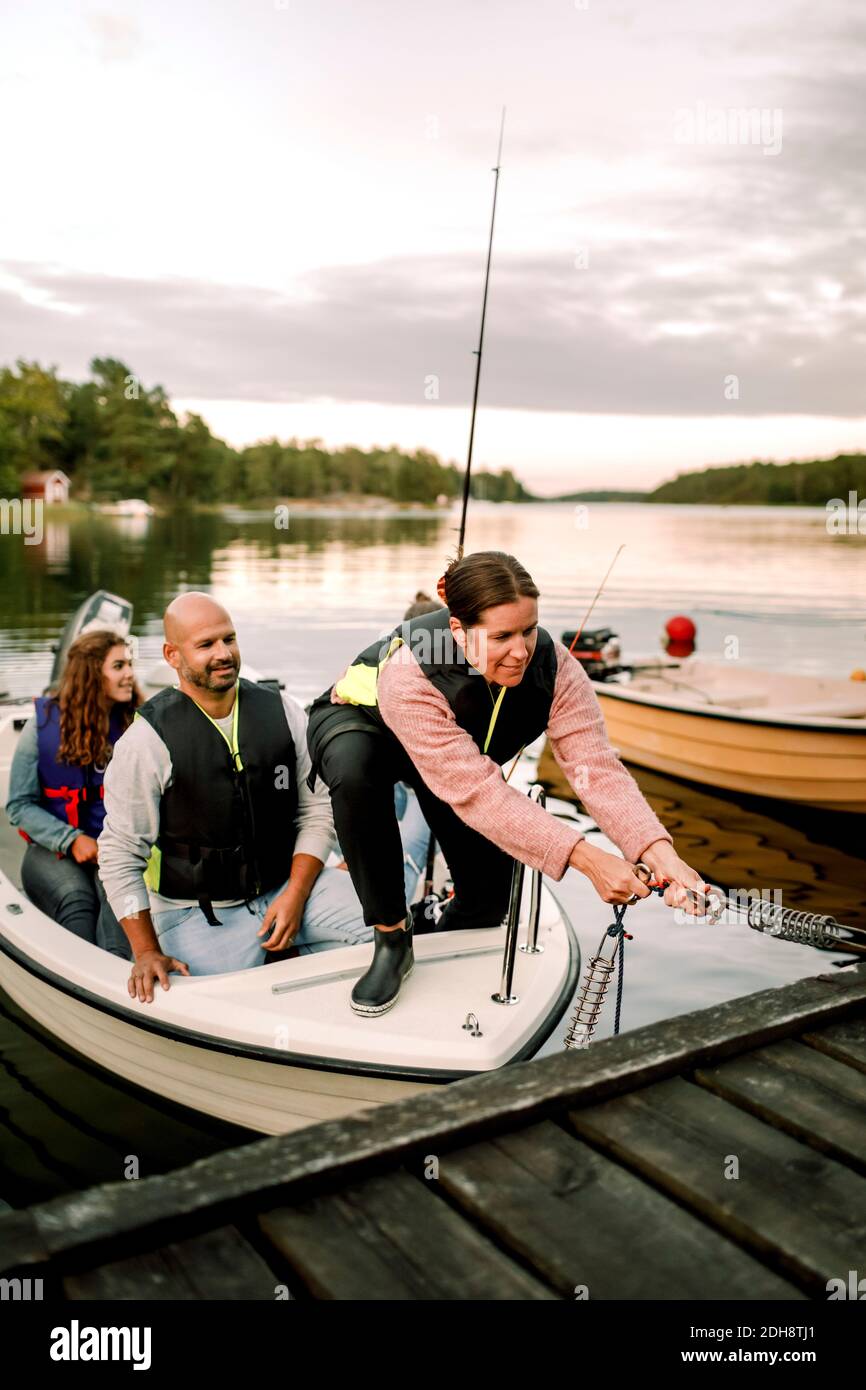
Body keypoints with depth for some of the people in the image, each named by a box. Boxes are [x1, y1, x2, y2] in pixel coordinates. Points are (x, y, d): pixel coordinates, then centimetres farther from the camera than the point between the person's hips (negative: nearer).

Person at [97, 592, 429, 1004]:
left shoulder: (283, 714, 0)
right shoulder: (146, 741, -10)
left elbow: (316, 810, 2)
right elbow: (121, 854, -7)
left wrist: (294, 897, -10)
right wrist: (146, 952, -12)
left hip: (285, 883, 3)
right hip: (196, 913, -3)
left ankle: (283, 952, 5)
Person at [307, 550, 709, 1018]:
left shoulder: (553, 666, -30)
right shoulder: (409, 677, -44)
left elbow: (597, 766, -36)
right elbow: (477, 791, -48)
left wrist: (659, 851, -53)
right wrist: (587, 859, -55)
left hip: (461, 748, 4)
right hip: (360, 723, -4)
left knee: (488, 898, -2)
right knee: (354, 769, -41)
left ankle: (438, 950, 36)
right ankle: (391, 936, -21)